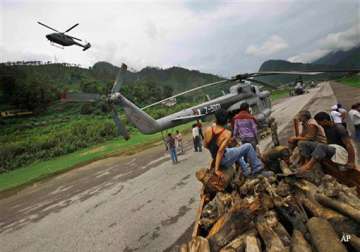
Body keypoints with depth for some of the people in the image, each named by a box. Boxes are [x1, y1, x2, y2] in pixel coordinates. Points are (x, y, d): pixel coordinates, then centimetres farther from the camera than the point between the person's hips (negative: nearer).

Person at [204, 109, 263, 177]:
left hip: (214, 158, 7)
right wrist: (217, 169, -24)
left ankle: (246, 172, 40)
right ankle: (257, 167, 20)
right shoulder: (227, 133, -23)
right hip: (224, 160, -6)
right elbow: (220, 151, -28)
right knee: (248, 146, 3)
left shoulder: (208, 130, -11)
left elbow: (205, 145, 1)